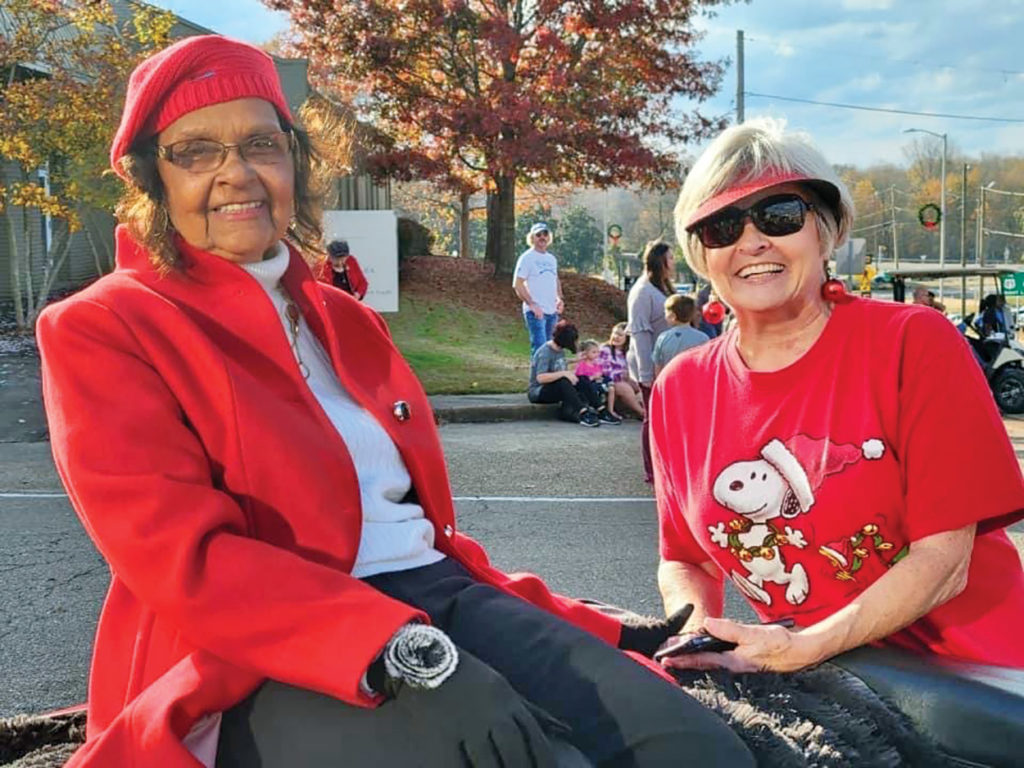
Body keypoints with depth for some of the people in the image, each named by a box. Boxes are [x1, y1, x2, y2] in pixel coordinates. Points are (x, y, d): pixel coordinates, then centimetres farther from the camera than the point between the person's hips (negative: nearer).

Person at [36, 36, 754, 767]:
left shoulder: (348, 319, 19)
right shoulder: (100, 329, 0)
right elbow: (185, 557, -13)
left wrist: (589, 627, 12)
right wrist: (405, 655, -26)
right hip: (265, 665, -5)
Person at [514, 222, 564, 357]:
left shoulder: (552, 258, 17)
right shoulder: (527, 257, -5)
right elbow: (517, 284, -11)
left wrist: (559, 299, 9)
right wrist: (532, 305, -18)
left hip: (552, 312, 7)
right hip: (535, 312, -7)